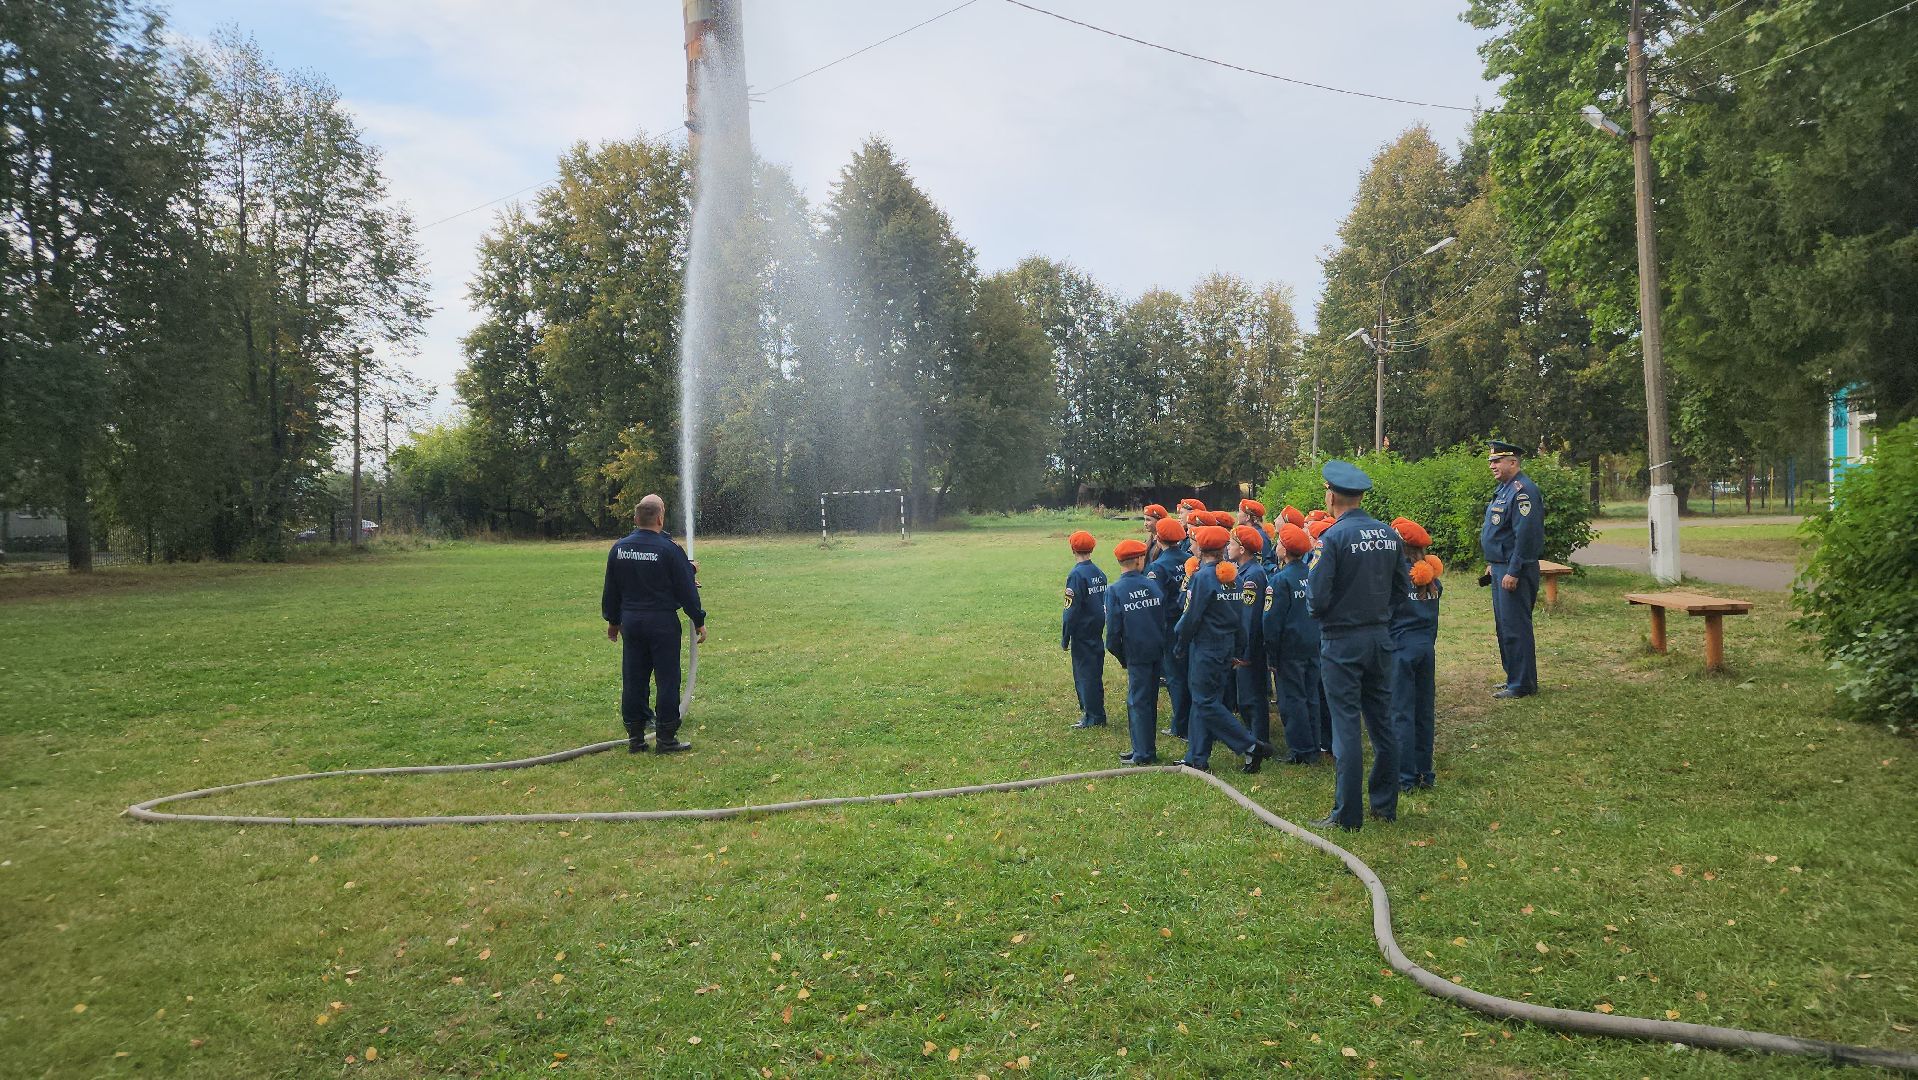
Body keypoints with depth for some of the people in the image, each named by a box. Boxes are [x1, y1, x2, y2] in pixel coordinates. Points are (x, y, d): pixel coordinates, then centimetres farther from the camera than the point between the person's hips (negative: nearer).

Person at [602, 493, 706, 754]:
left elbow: (611, 590, 12)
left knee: (633, 680, 10)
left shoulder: (619, 549, 4)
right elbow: (686, 590, -9)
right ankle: (666, 738, 4)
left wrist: (613, 621, 24)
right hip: (663, 623, -5)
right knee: (667, 679, 1)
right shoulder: (669, 550, -12)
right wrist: (699, 621, 1)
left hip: (631, 622, 5)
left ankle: (635, 737, 15)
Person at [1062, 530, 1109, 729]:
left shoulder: (1076, 575, -18)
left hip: (1082, 633, -7)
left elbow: (1072, 610, -18)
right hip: (1097, 630, 7)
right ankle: (1095, 711, 26)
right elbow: (1105, 602, 11)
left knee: (1084, 673, 1)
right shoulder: (1099, 573, 5)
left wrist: (1065, 638, -11)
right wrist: (1100, 626, 19)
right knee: (1095, 671, 16)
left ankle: (1093, 717, 5)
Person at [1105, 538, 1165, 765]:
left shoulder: (1114, 590, -10)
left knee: (1138, 701, 3)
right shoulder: (1153, 585, 2)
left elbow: (1113, 629, -11)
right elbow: (1165, 618, 7)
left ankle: (1143, 754, 7)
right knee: (1148, 699, 15)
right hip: (1157, 651, 5)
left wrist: (1120, 656, 2)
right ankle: (1144, 749, 25)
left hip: (1136, 653, -5)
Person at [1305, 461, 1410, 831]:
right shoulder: (1388, 534, 4)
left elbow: (1317, 599, -19)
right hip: (1380, 637, 6)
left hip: (1342, 641, -6)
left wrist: (1311, 575, 1)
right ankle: (1385, 804, 25)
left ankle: (1347, 814, 6)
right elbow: (1403, 590, 10)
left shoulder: (1332, 537, -16)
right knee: (1382, 723, 15)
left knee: (1346, 727, -1)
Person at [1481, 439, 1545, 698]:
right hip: (1500, 568, 11)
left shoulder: (1523, 491, -17)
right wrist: (1492, 564, 22)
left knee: (1515, 628, -6)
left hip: (1514, 571, -11)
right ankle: (1513, 677, 25)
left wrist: (1513, 572, -23)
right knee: (1504, 626, 16)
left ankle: (1522, 685, 1)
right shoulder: (1504, 488, 16)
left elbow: (1526, 536, -23)